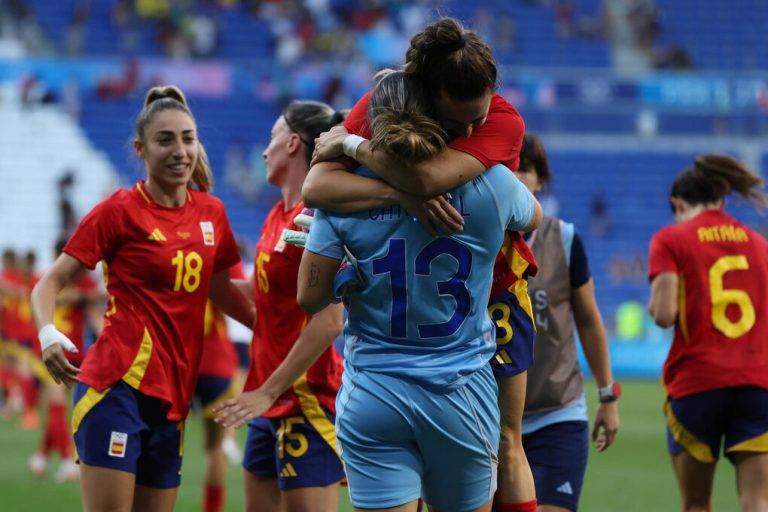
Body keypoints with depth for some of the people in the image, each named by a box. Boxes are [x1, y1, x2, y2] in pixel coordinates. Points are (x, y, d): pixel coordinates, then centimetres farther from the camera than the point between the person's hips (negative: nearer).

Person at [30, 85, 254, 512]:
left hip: (174, 395, 6)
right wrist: (48, 334, -22)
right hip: (119, 385, -6)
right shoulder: (120, 211, -4)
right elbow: (51, 283, -3)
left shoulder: (211, 212, 11)